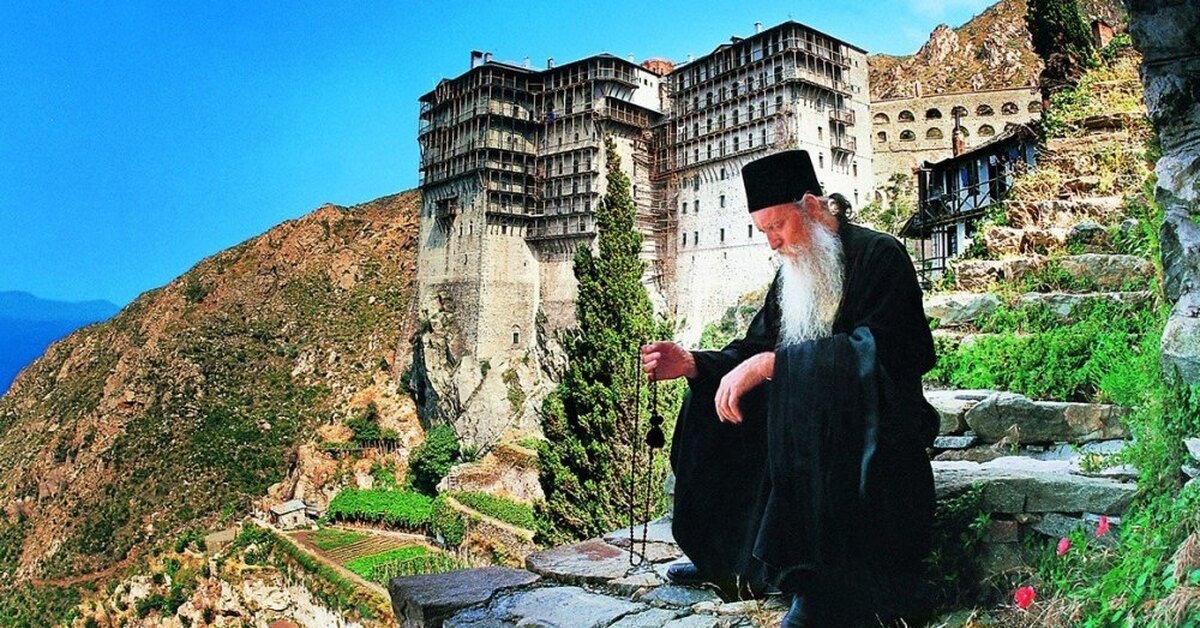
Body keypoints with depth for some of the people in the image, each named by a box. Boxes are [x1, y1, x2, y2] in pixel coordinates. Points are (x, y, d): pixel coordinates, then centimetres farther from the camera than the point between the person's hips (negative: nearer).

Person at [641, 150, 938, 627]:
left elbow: (874, 347, -26)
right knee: (716, 397, 0)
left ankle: (823, 585, -34)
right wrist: (692, 364, -12)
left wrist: (770, 364, -32)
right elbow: (755, 349, 6)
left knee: (811, 384, -36)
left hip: (878, 421, -8)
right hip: (813, 405, 8)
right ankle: (724, 551, 4)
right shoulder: (793, 272, 11)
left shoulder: (879, 255, -11)